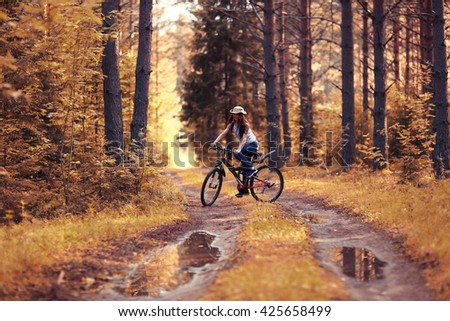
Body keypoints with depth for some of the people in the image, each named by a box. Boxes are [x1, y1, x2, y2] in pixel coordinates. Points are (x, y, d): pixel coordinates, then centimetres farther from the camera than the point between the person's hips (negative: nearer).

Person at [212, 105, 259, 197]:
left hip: (252, 145, -7)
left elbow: (244, 138, -32)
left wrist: (238, 149, -47)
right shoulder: (232, 124, -2)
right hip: (244, 146, 7)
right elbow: (223, 133, -11)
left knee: (236, 153, -31)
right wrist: (215, 142, -26)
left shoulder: (245, 125, -20)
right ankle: (243, 189, 11)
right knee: (243, 167, 5)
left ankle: (251, 169, -23)